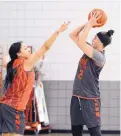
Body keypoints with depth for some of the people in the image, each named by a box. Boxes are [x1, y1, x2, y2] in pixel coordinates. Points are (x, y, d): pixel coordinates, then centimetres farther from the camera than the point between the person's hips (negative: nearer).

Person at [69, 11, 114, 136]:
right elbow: (72, 35, 8)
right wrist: (88, 23, -3)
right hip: (77, 96, 8)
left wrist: (90, 25, -19)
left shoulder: (99, 57, -18)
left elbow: (81, 42, -28)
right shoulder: (90, 49, 6)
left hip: (90, 99, -8)